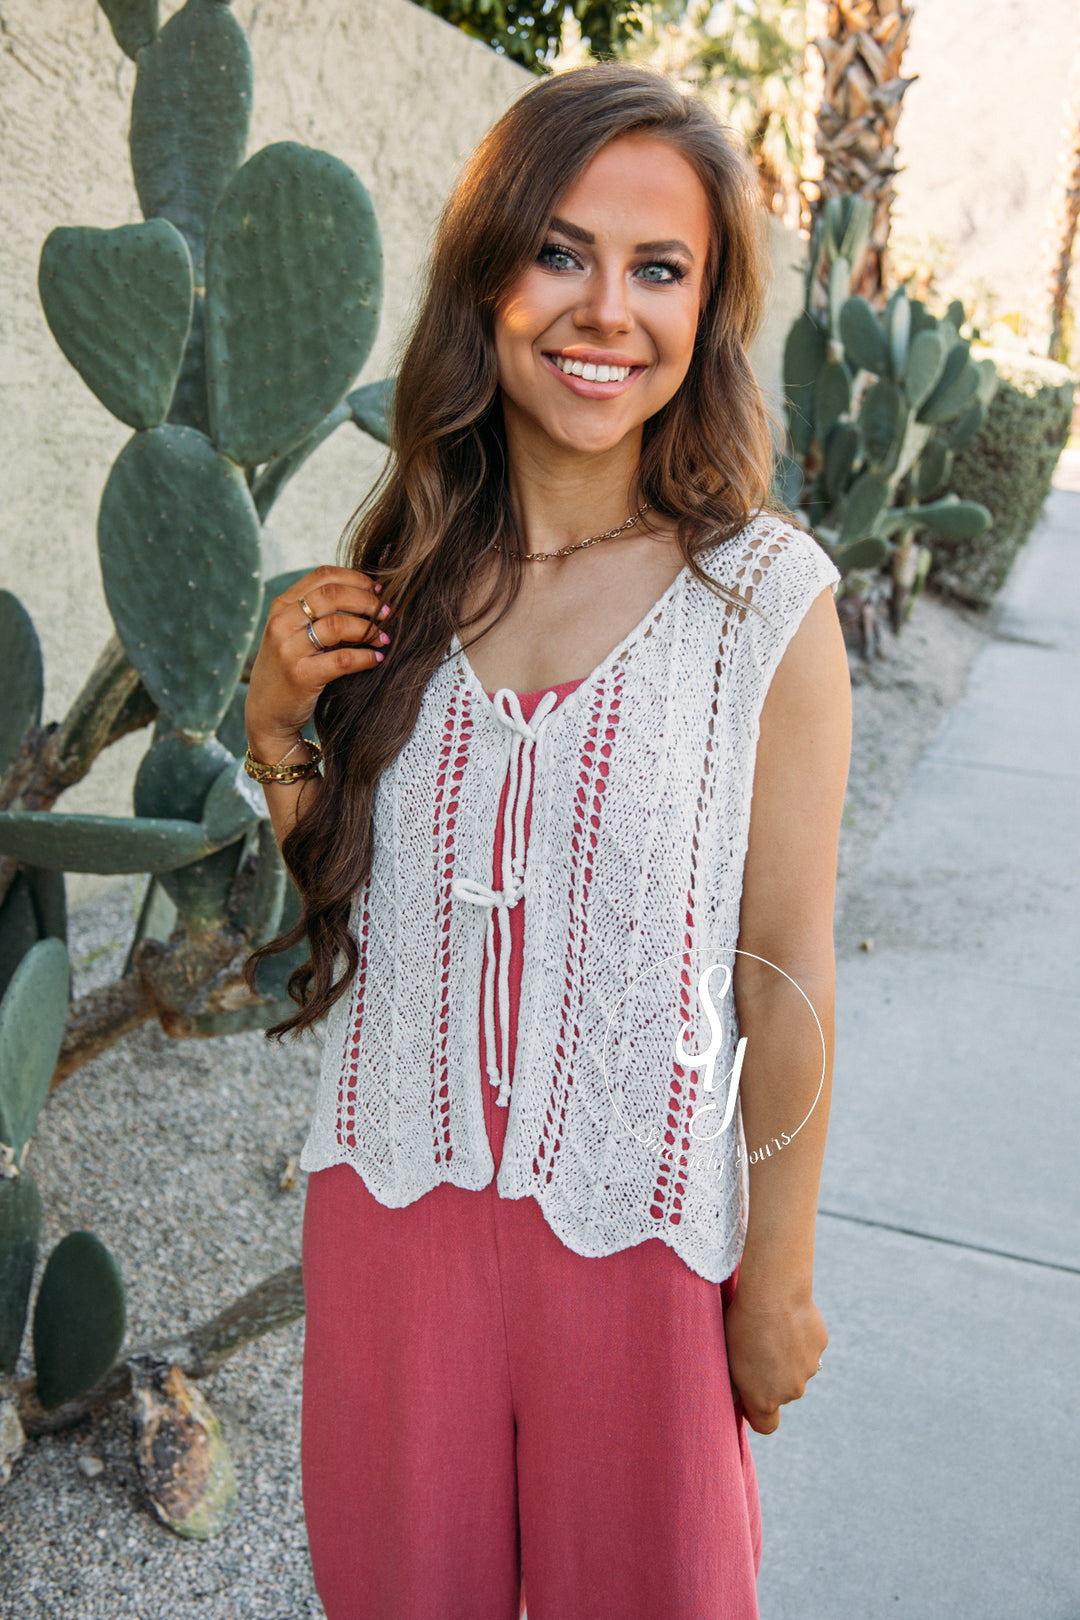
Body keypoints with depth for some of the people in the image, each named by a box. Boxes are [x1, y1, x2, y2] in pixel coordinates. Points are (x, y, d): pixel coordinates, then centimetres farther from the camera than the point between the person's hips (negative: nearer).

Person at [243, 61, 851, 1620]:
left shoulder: (769, 597, -14)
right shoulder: (402, 573, -3)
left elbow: (788, 973, -10)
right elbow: (338, 887, 7)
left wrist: (780, 1272, -4)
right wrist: (274, 726, -11)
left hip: (635, 1225, -3)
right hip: (391, 1193, 4)